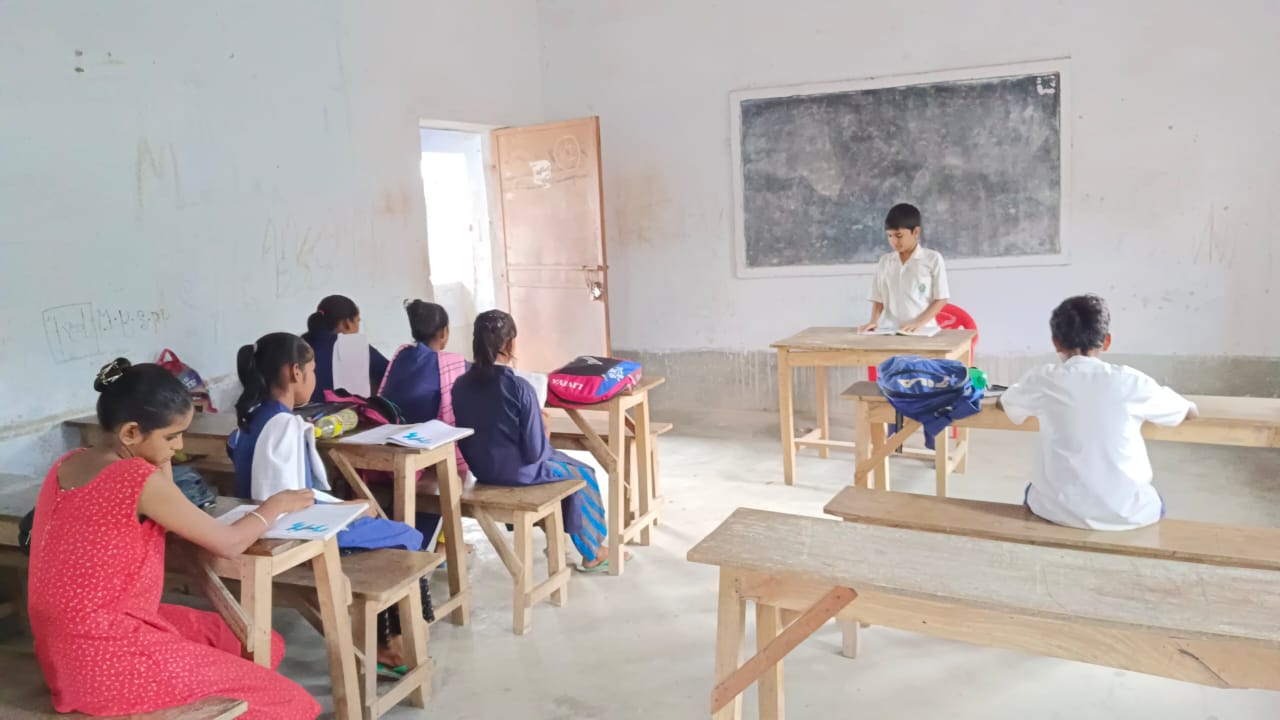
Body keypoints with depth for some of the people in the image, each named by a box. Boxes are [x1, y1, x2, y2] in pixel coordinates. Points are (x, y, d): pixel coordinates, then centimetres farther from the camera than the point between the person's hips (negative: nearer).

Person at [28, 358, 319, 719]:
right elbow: (227, 544, -12)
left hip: (72, 647, 9)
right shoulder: (138, 478, -22)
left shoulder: (69, 464, 4)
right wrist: (275, 505, 5)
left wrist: (160, 459, 2)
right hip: (109, 659, -9)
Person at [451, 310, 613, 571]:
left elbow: (464, 437, 4)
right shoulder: (519, 388, -24)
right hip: (518, 471, -7)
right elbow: (535, 451, -20)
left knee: (559, 461, 32)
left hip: (481, 470, 7)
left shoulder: (460, 385, -7)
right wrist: (545, 438, 2)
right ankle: (592, 552, 35)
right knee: (581, 474, 22)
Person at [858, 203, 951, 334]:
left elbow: (941, 299, 1)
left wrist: (919, 323, -12)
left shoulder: (933, 259, 3)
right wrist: (874, 322, -5)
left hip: (922, 331, -2)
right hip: (888, 330, 2)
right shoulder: (884, 261, 12)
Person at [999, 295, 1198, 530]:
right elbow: (1190, 411, 14)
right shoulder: (1131, 382, -5)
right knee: (1155, 503, 35)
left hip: (1059, 509, 0)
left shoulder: (1044, 381, -4)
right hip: (1126, 513, 1)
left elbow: (1004, 404, 18)